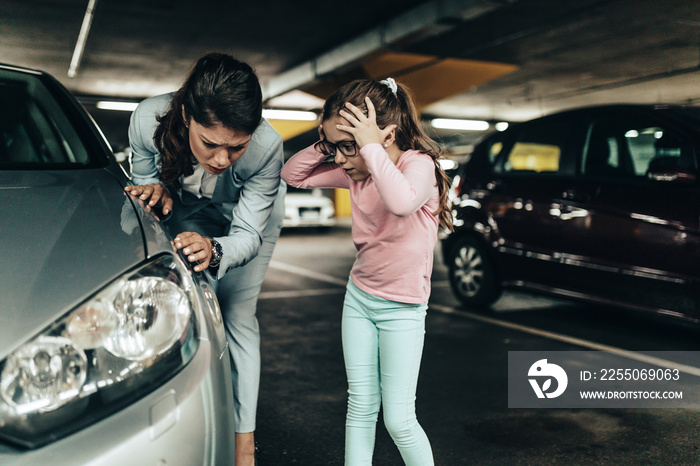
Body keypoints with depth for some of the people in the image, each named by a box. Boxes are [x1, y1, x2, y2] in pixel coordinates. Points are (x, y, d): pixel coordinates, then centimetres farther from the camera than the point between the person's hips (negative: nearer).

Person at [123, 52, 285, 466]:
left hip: (250, 217, -2)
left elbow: (249, 234, -34)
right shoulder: (149, 119, -36)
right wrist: (157, 188, -36)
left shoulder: (267, 147, -42)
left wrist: (215, 251, -55)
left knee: (237, 317, -6)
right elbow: (144, 173, -13)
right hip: (188, 211, 3)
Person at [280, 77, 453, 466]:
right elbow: (292, 175, 4)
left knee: (398, 419, 0)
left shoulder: (419, 164, -22)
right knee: (360, 407, 13)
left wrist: (371, 146, -37)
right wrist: (323, 145, -11)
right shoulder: (354, 171, -2)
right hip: (358, 298, 6)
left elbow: (402, 202, -46)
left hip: (401, 308, -6)